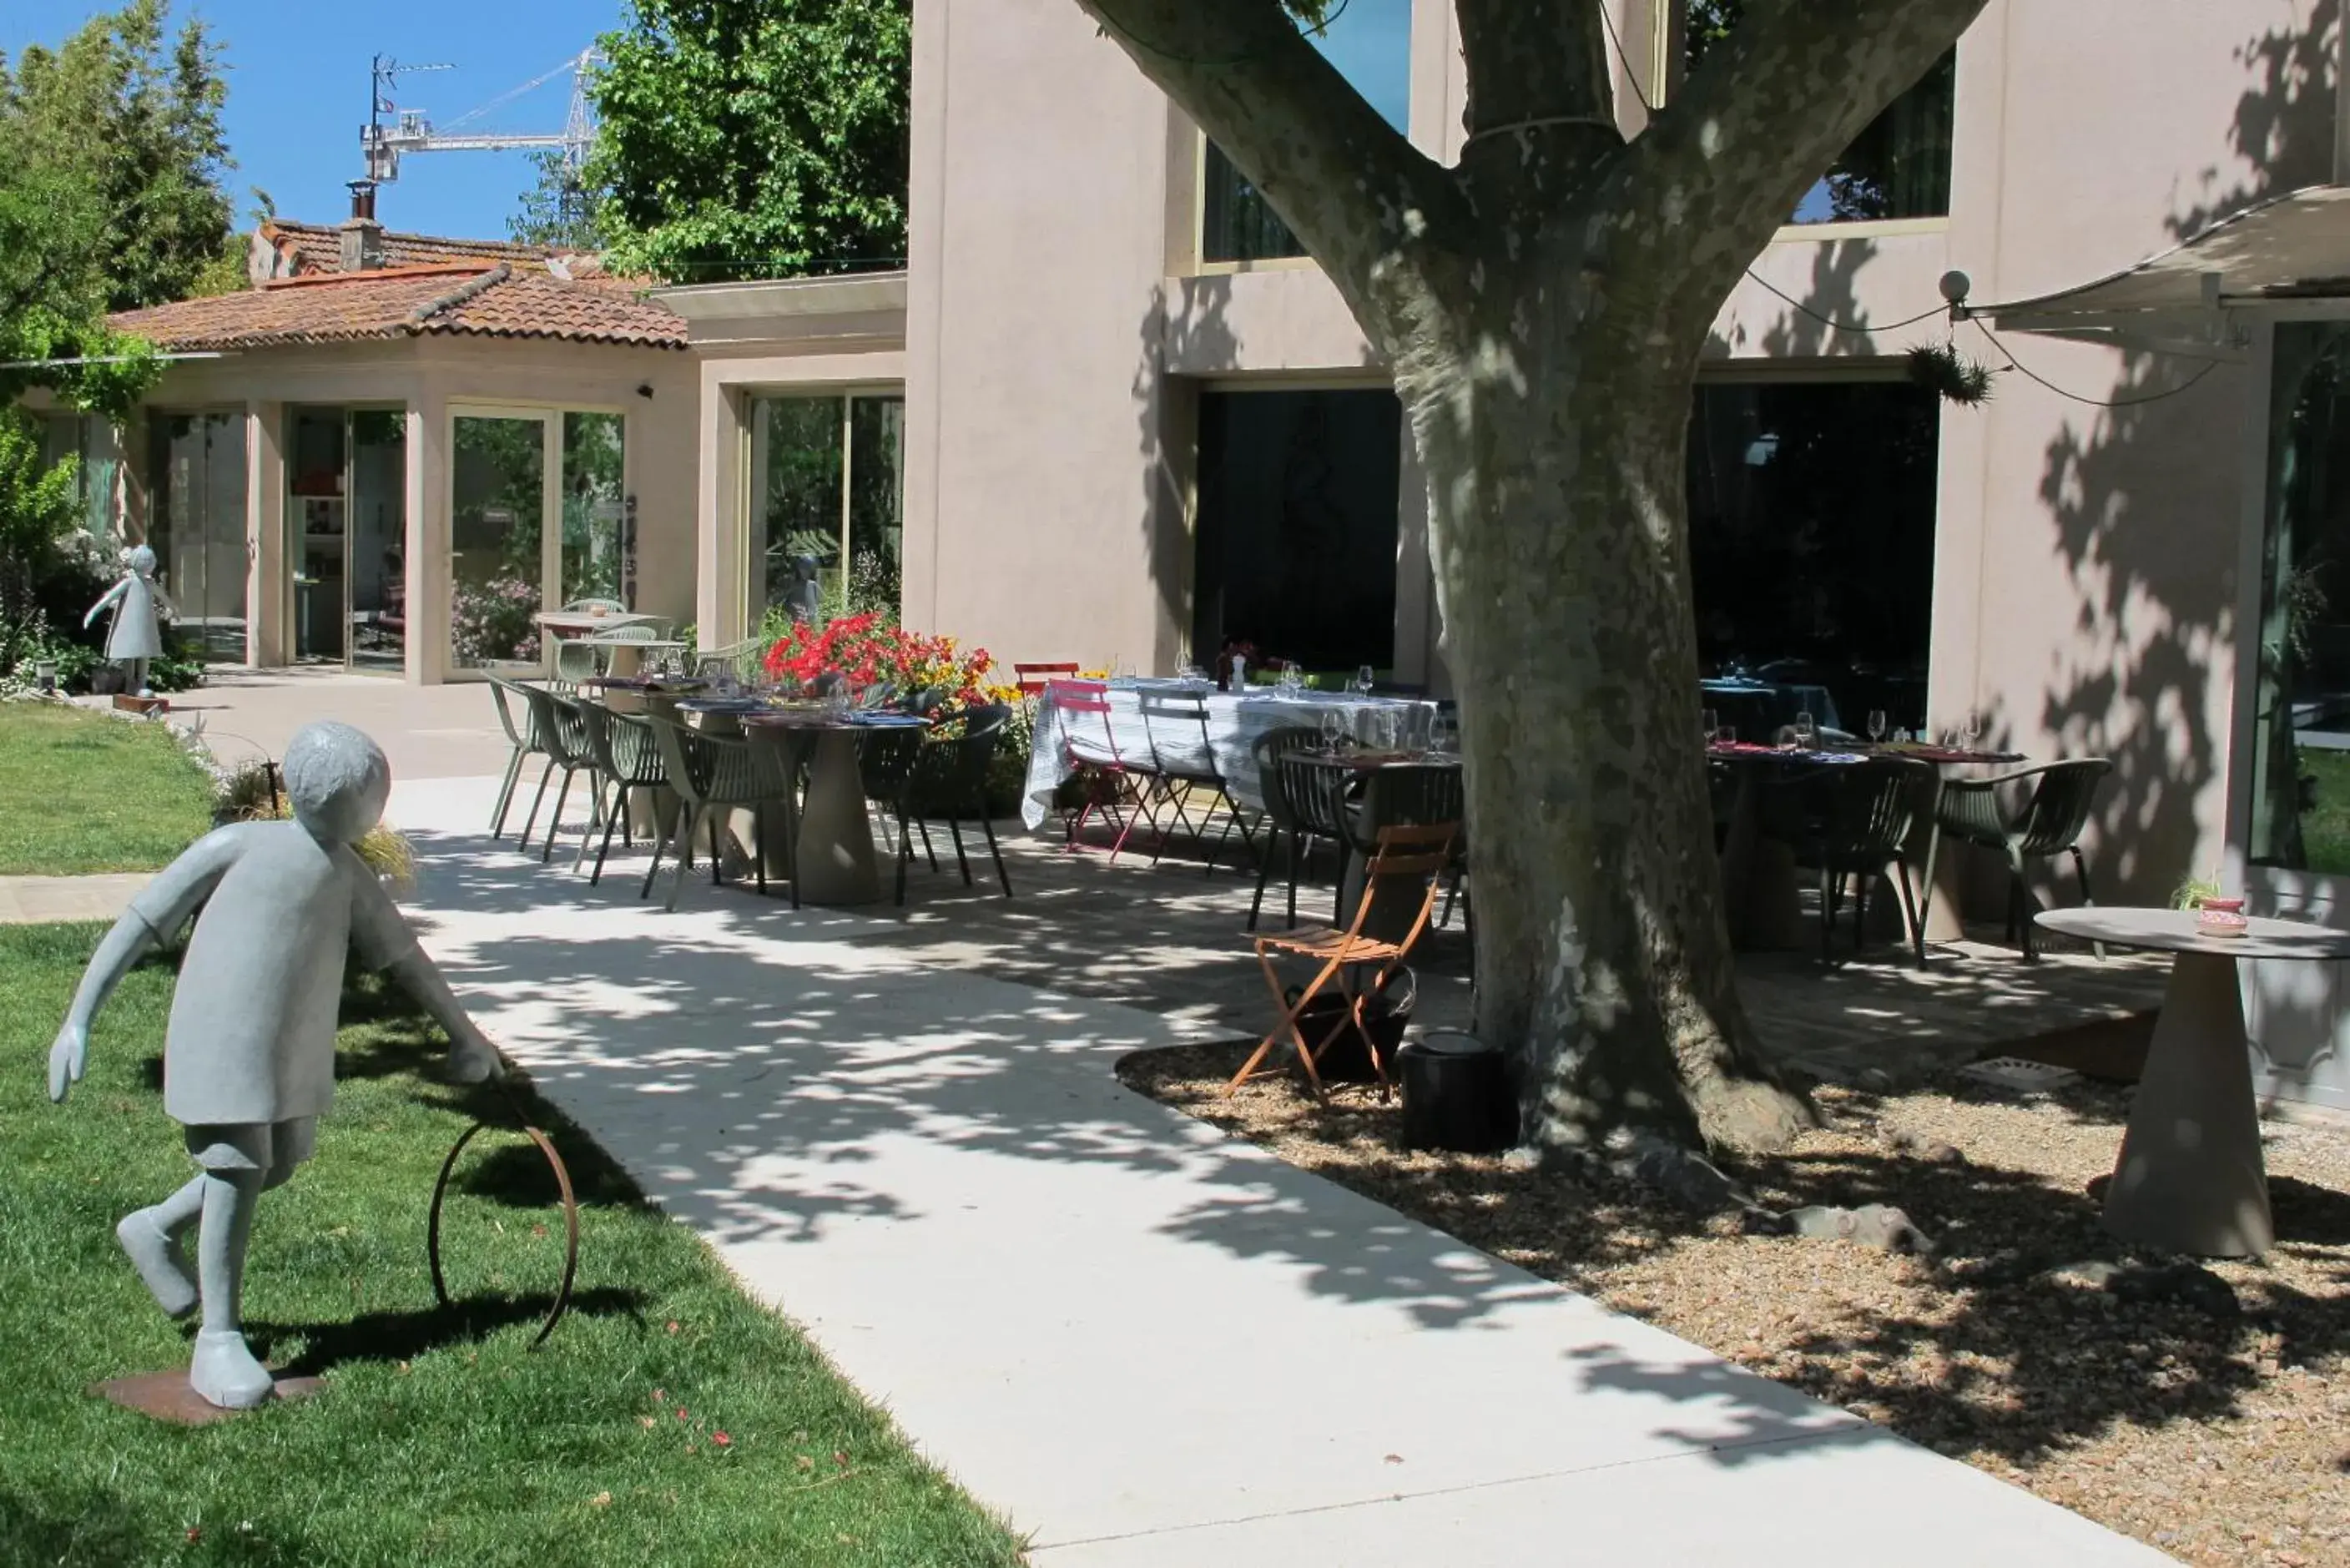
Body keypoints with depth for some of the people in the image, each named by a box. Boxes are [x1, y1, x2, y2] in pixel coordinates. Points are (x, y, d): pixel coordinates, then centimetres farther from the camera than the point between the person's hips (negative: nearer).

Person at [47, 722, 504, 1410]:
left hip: (298, 1045, 6)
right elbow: (140, 925, -7)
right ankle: (219, 1340, 7)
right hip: (224, 1038, -6)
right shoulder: (236, 846, -11)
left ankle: (158, 1229, 40)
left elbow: (403, 955, 16)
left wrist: (463, 1033, 20)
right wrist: (78, 1022, -9)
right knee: (238, 1170, -7)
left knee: (277, 1165, 13)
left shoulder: (349, 876, 5)